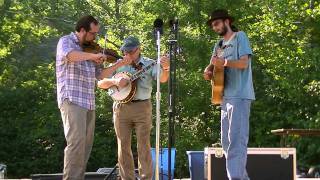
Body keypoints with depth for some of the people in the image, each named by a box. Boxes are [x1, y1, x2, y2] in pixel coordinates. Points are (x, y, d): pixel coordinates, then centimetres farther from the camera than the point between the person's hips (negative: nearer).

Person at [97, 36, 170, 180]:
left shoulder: (149, 64, 2)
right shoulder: (118, 65, 9)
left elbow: (162, 79, -14)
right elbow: (100, 83, 6)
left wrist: (165, 68, -36)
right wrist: (114, 81, -14)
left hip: (142, 107, -2)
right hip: (121, 107, 3)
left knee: (143, 146, -3)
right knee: (123, 146, 4)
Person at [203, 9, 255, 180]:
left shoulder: (240, 36, 0)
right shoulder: (219, 45, 21)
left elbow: (244, 63, -11)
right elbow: (213, 66, 15)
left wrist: (224, 62, -26)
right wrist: (208, 72, -9)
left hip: (239, 96, -8)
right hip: (225, 96, 8)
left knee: (236, 140, -15)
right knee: (226, 141, 9)